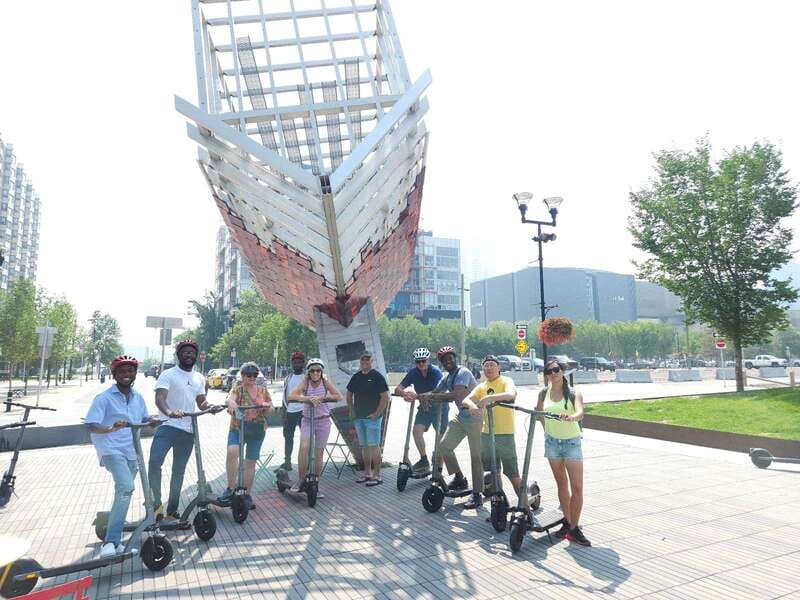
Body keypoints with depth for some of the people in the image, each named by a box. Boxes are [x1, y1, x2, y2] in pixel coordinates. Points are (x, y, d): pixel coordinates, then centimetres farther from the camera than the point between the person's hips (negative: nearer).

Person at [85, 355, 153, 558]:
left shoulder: (138, 397, 10)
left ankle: (113, 539, 30)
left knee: (123, 492, 13)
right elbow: (91, 426, -14)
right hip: (112, 449, -6)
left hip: (131, 451, 6)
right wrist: (110, 429, -32)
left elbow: (145, 418, 24)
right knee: (126, 488, -25)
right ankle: (111, 541, -17)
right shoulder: (104, 398, -7)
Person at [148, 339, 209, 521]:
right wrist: (169, 412, -41)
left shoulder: (199, 378, 12)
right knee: (155, 461, -23)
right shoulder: (168, 375, -6)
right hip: (167, 426, -5)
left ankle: (172, 510, 24)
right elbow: (160, 398, -20)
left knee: (179, 471, 12)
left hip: (188, 431, 5)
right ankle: (156, 503, -5)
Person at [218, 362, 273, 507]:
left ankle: (247, 494, 22)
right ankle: (231, 488, -19)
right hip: (237, 428, -3)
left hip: (257, 431, 3)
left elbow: (270, 413, 10)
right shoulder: (237, 389, 0)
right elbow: (230, 398, -23)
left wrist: (266, 407, -13)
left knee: (251, 462, 8)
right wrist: (231, 403, -47)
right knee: (232, 451, -29)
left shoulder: (263, 390, 8)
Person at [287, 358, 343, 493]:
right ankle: (300, 481, -6)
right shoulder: (305, 382, -8)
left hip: (323, 421, 1)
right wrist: (308, 398, -34)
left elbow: (339, 396, -13)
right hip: (307, 420, -1)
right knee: (304, 447, -22)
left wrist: (321, 397, -24)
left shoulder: (325, 381, -6)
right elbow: (291, 396, -20)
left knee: (319, 453, 7)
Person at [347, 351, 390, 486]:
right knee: (364, 446, 12)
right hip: (358, 418, 6)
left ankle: (377, 475, 0)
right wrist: (352, 411, 11)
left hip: (373, 418, -6)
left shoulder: (377, 377, -7)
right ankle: (367, 473, 22)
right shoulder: (356, 377, 11)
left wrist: (377, 414, -14)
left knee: (374, 446, -6)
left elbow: (385, 398, -10)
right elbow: (349, 395, 22)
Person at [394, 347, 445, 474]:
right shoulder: (413, 372, -9)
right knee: (416, 431, -15)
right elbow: (397, 389, -11)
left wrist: (417, 396, -43)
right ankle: (424, 460, 2)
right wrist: (404, 393, -35)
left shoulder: (435, 371, -21)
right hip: (424, 407, 4)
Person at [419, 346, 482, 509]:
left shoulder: (463, 373, -20)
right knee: (444, 445, 7)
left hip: (475, 417, -9)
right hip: (461, 417, 9)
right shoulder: (447, 377, 9)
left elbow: (455, 395, -33)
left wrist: (432, 396, -25)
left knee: (476, 456, -4)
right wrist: (417, 396, -9)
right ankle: (459, 478, 24)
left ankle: (477, 494, 5)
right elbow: (435, 393, 10)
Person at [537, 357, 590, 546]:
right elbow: (539, 413, 18)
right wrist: (547, 430, 7)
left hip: (572, 442, -3)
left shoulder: (574, 393, -8)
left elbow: (580, 412, -26)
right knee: (562, 484, 14)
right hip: (552, 442, 3)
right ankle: (567, 522, 27)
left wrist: (571, 417, -47)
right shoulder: (544, 394, 1)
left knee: (577, 488, -5)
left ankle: (574, 529, 6)